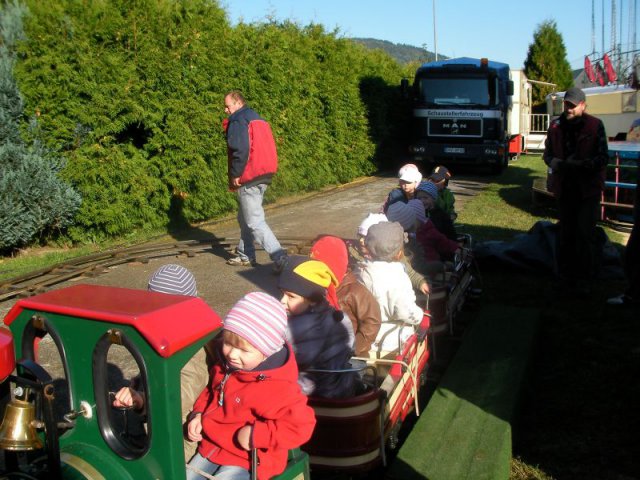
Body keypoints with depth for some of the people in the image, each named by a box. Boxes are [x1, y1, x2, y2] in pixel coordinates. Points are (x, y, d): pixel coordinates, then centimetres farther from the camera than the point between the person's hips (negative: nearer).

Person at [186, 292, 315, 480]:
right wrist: (198, 414, -1)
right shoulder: (225, 364, -5)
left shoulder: (277, 388, -30)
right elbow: (211, 391, 16)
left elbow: (300, 425, -29)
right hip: (211, 447, 8)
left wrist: (256, 434, -30)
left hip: (248, 460, -8)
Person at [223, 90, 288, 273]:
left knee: (254, 221, -8)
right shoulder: (258, 119, 19)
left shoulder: (237, 121, -9)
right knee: (245, 218, 20)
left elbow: (240, 150, -21)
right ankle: (245, 255, 28)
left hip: (249, 178, -9)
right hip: (265, 175, 9)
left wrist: (235, 175, -12)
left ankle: (279, 256, -14)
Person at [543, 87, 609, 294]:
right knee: (565, 233, 11)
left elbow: (603, 158, -7)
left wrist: (580, 164, -24)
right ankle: (567, 274, 22)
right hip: (565, 188, 4)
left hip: (588, 189, -4)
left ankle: (584, 279, 2)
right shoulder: (556, 126, 5)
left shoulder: (595, 126, -6)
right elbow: (548, 154, 12)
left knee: (585, 233, -6)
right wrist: (557, 164, -11)